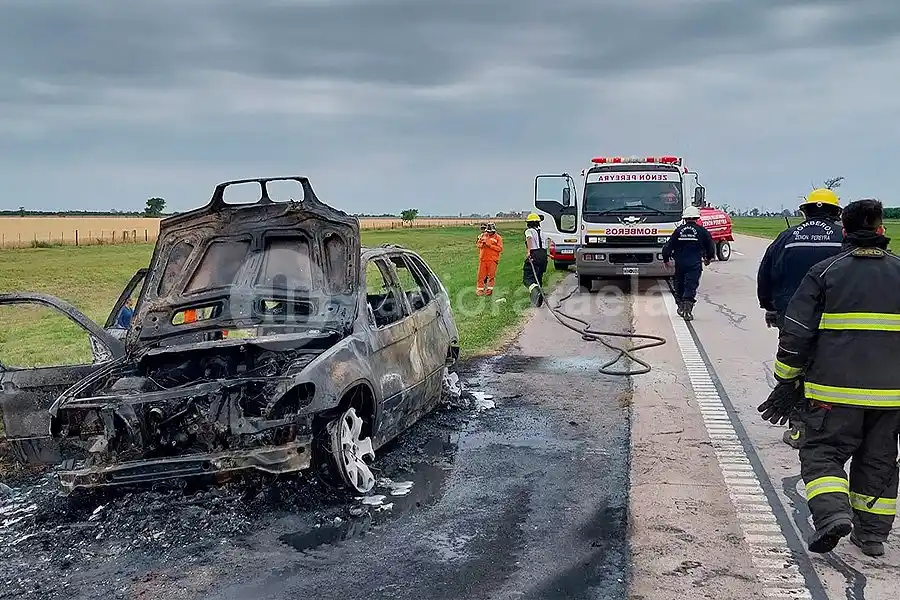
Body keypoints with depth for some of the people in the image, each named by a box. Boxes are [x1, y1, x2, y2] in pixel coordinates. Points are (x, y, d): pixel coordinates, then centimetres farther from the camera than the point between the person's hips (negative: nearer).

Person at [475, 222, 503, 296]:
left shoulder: (498, 237, -1)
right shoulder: (483, 236, 11)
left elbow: (500, 248, -9)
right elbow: (478, 244, 16)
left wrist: (490, 245, -16)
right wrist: (482, 244, -6)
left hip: (492, 260, -3)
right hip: (483, 259, 3)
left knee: (491, 276, -1)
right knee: (481, 275, 4)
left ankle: (489, 290, 6)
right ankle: (480, 289, 11)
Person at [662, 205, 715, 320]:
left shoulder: (678, 230, 2)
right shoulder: (702, 231, 1)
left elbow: (667, 247, 0)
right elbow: (711, 247, 10)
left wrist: (666, 259, 15)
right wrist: (708, 258, 28)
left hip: (679, 263, 2)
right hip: (695, 264, -2)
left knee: (679, 286, 17)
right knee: (691, 287, -4)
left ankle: (681, 307, 22)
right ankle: (687, 310, -15)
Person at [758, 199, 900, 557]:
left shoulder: (824, 272, -3)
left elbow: (796, 333, -5)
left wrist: (787, 382, 3)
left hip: (835, 389, -3)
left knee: (823, 451, 6)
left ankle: (832, 513, -16)